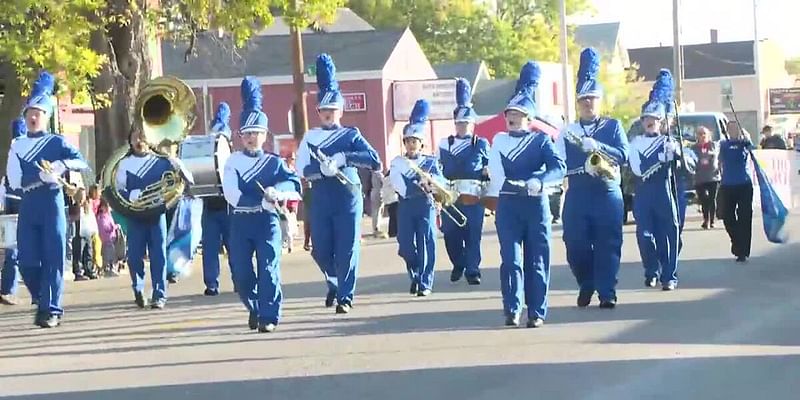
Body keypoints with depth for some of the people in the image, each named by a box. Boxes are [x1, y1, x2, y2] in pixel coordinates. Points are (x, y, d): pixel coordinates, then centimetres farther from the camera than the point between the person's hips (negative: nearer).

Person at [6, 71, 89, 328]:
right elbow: (15, 181, 3)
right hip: (27, 205, 3)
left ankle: (51, 310, -2)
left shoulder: (57, 142, 6)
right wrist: (42, 176, -12)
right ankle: (43, 303, 19)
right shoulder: (17, 145, 13)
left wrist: (63, 164, -26)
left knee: (53, 258, -6)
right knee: (27, 261, -1)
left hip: (51, 203, -3)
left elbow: (83, 163, -8)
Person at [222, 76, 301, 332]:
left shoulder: (274, 162, 7)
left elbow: (293, 183, -10)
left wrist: (277, 191, -32)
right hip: (241, 222, 1)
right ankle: (254, 308, 25)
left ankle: (269, 316, -5)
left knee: (268, 269, -9)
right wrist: (262, 202, -21)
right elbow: (232, 194, -10)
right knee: (241, 272, 1)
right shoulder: (233, 162, 5)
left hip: (268, 221, -1)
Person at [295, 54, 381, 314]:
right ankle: (335, 284, 32)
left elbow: (374, 160, -10)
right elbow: (303, 170, -3)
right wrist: (323, 168, -21)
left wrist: (343, 158, -20)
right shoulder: (310, 137, 9)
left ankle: (345, 297, 2)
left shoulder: (351, 135, 5)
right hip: (321, 201, 2)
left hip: (348, 197, -2)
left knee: (347, 250, -4)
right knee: (321, 251, 5)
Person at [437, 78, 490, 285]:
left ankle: (472, 270, 1)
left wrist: (487, 171, -7)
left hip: (474, 196, -2)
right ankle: (458, 265, 22)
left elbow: (490, 165, 14)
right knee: (451, 234, 1)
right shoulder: (444, 144, 13)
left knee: (473, 233, -5)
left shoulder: (481, 144, 8)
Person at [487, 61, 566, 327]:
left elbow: (560, 168, -11)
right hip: (507, 204, 2)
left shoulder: (541, 140, 3)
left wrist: (539, 181, -28)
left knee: (537, 259, 1)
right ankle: (512, 310, -3)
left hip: (536, 204, -1)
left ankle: (537, 312, 4)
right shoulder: (499, 140, 11)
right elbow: (495, 170, -2)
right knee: (510, 258, -4)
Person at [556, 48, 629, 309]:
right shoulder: (567, 131, 11)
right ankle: (586, 285, 22)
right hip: (577, 195, 1)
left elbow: (623, 155, -6)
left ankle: (607, 293, 2)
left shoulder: (613, 127, 8)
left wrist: (597, 147, -19)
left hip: (607, 193, -1)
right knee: (576, 244, -1)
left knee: (608, 244, -5)